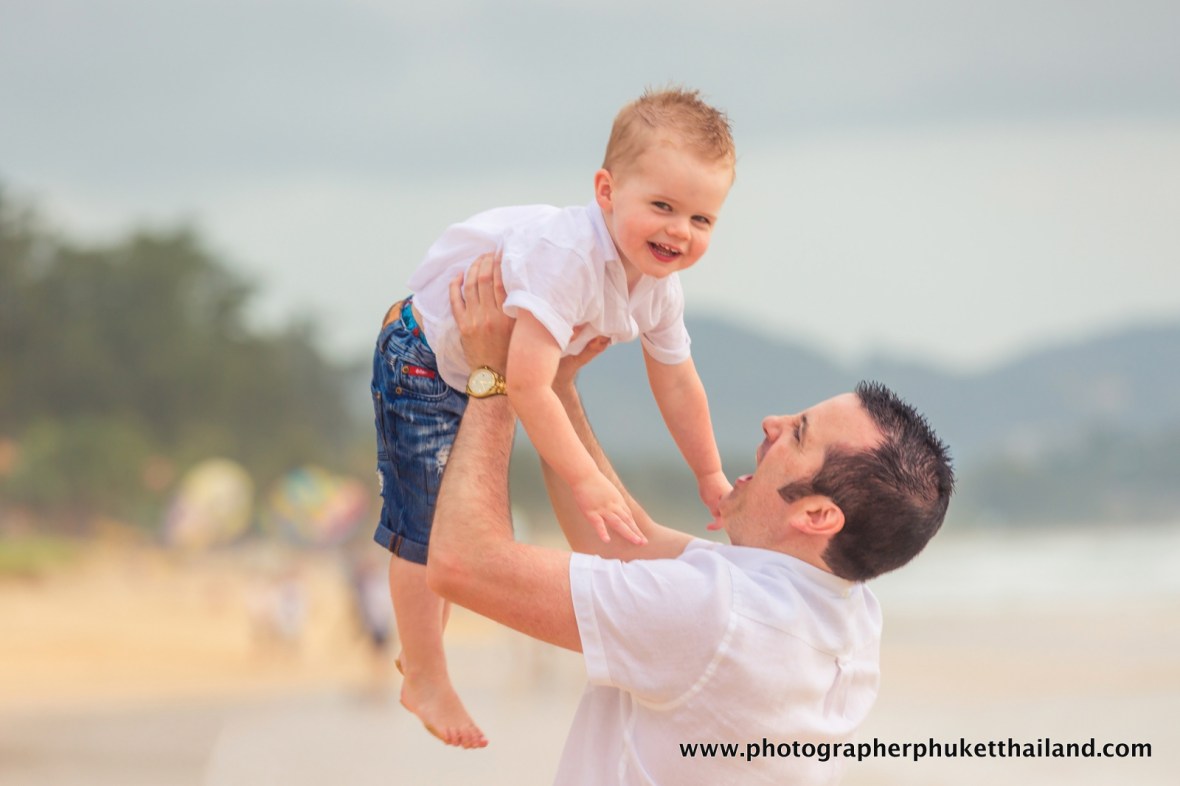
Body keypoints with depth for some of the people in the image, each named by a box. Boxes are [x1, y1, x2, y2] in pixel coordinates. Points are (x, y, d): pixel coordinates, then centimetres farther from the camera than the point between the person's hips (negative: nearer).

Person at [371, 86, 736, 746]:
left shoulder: (659, 286, -13)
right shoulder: (568, 258, -41)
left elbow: (677, 384, 4)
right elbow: (528, 383, -43)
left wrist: (712, 479, 11)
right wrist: (584, 480, -40)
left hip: (483, 376, 8)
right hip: (425, 363, -8)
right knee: (426, 528, -1)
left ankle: (423, 648, 43)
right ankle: (425, 680, 17)